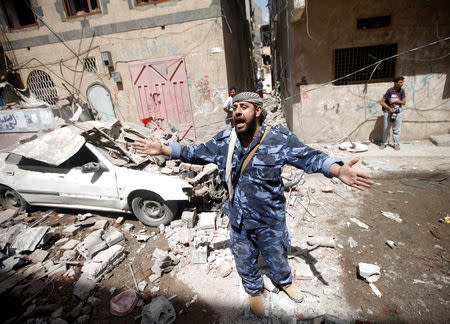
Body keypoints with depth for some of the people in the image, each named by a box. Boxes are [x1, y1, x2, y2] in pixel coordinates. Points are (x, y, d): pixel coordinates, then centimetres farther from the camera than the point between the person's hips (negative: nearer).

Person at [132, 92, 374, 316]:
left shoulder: (280, 138, -18)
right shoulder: (224, 141, -10)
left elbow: (310, 157, -18)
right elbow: (196, 153, 0)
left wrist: (339, 171, -36)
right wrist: (162, 149, -5)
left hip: (271, 219, -1)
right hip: (239, 220, 2)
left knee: (277, 256, 25)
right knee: (245, 260, 24)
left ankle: (284, 281, 62)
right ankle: (254, 291, 58)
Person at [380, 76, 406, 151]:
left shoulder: (402, 91, -1)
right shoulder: (390, 91, -10)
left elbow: (404, 102, 1)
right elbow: (382, 102, -10)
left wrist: (395, 101, -14)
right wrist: (389, 108, -18)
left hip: (398, 112, 2)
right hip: (388, 111, -2)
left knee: (396, 129, 5)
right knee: (386, 128, 6)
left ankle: (396, 144, 17)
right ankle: (385, 143, 19)